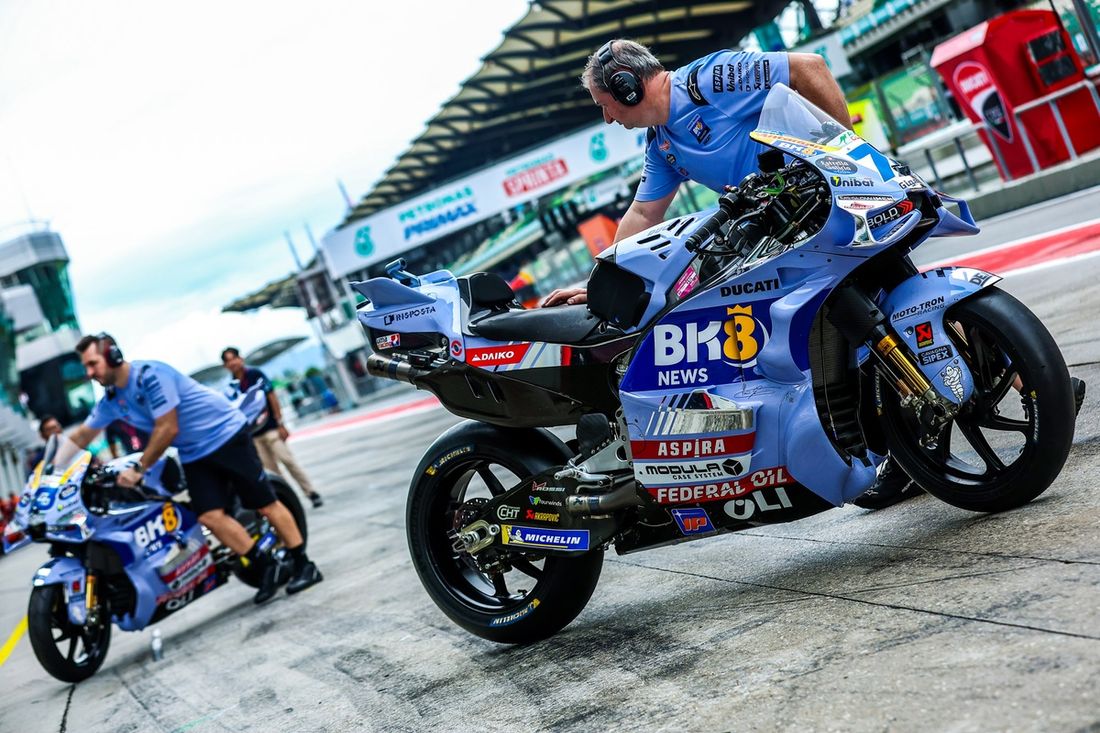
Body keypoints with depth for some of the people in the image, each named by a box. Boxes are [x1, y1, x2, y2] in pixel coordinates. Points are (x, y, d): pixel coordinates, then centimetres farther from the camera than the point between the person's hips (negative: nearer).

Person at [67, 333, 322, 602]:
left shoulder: (150, 375, -23)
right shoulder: (111, 400, 3)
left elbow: (168, 430, -22)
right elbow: (82, 436, 17)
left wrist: (139, 469, -16)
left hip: (226, 435, -7)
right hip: (194, 455, 7)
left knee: (265, 503, -6)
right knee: (210, 517, -9)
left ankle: (303, 565, 1)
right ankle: (268, 567, 0)